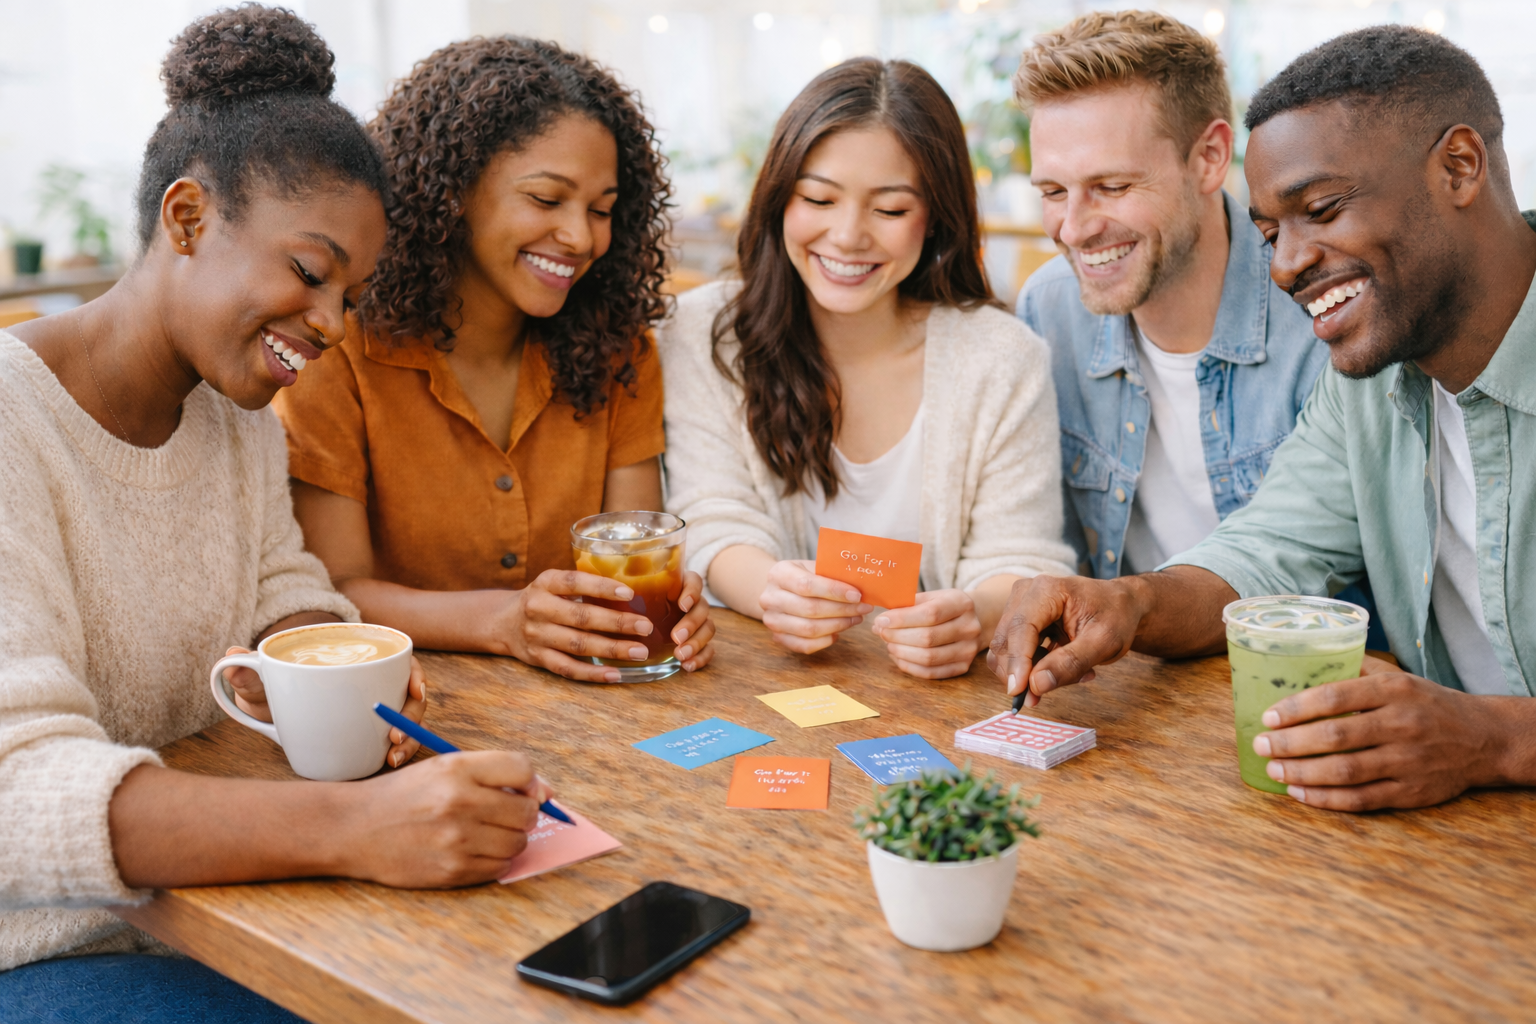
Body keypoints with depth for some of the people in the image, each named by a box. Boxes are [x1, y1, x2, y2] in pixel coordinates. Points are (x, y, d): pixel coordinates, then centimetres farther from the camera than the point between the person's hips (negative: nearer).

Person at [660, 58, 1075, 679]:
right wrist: (772, 589, -30)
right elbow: (715, 523, -7)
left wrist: (974, 617, -30)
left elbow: (1022, 563, -6)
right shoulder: (703, 334, -1)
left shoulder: (1003, 361, -3)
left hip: (932, 705, 1)